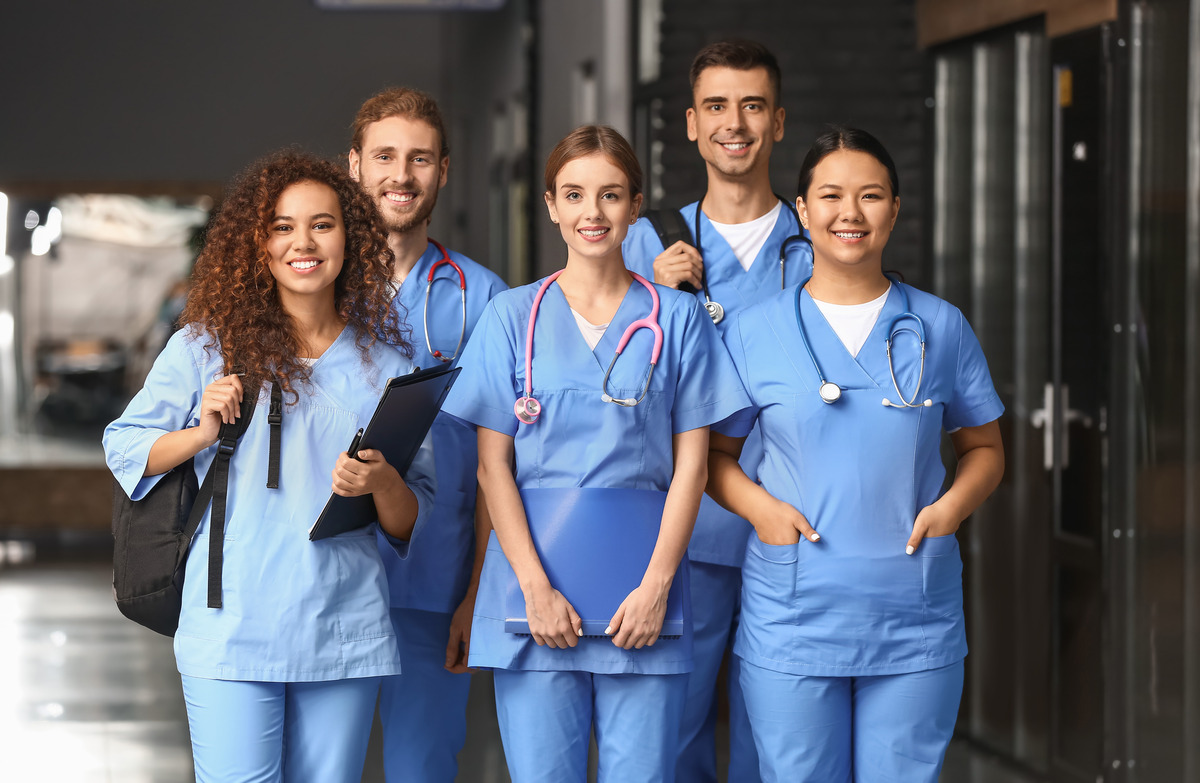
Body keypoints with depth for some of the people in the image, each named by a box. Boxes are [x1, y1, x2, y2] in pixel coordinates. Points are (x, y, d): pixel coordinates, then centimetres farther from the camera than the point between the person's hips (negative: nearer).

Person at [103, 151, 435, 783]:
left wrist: (383, 482, -12)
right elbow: (123, 446, 10)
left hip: (345, 633, 2)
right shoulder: (206, 347, 3)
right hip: (231, 630, -2)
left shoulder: (386, 366, 8)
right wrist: (201, 433, -8)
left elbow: (412, 523, 10)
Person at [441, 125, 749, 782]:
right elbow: (493, 464, 2)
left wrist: (655, 586, -7)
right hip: (534, 573, 0)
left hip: (642, 589, 0)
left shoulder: (677, 319, 7)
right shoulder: (512, 318, 6)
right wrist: (536, 586, -9)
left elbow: (691, 463, 4)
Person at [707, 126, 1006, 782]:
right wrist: (759, 506, -10)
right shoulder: (755, 332, 3)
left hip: (914, 628, 1)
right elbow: (713, 451, 10)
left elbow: (983, 448, 14)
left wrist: (952, 505, -6)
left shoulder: (941, 328, 6)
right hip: (791, 622, -1)